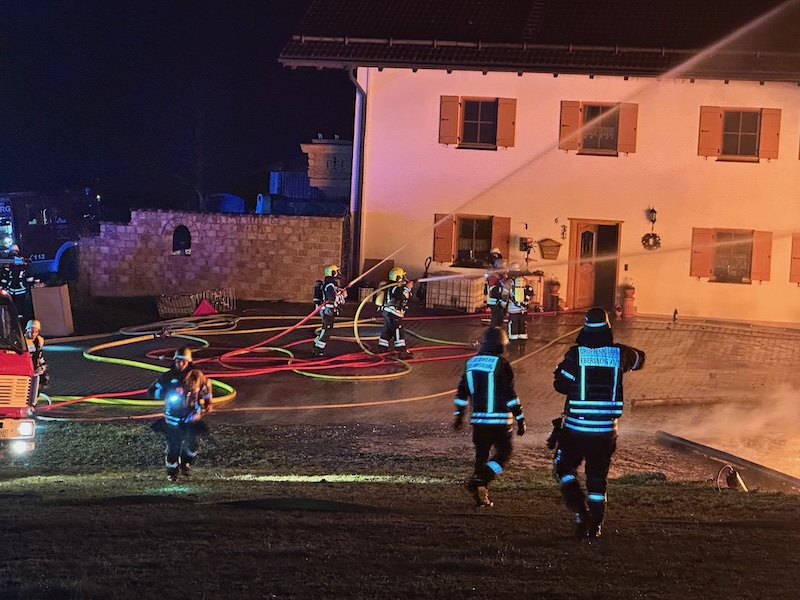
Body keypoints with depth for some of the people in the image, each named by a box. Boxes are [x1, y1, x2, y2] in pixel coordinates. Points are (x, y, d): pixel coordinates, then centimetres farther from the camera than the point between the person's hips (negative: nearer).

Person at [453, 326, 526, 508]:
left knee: (481, 456, 13)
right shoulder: (501, 365, -12)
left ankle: (481, 498, 14)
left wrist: (459, 416, 23)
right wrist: (520, 420, -6)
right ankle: (479, 480, -14)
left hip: (478, 420, 5)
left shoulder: (471, 363, 6)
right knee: (503, 455, 7)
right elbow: (510, 395, -13)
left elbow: (462, 393, 12)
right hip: (500, 420, -5)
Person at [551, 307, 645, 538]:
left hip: (576, 427, -2)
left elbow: (560, 384, -5)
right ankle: (595, 525, 13)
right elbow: (639, 359, 20)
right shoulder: (619, 353, -2)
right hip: (606, 429, 2)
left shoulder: (576, 354, -10)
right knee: (597, 478, 14)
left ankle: (581, 512, -5)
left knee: (564, 469, 14)